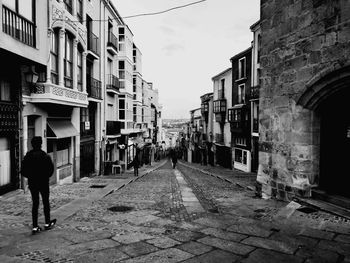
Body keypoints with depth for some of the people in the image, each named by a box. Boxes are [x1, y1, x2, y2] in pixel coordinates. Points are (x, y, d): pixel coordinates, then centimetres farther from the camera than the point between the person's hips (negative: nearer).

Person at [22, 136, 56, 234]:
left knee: (35, 204, 9)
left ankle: (35, 227, 9)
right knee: (46, 203, 12)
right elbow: (51, 169, -12)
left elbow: (23, 171, 0)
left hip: (32, 183, 3)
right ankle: (47, 223, 23)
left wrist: (30, 177, 14)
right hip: (43, 183, -3)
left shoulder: (28, 156, -1)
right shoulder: (45, 156, -12)